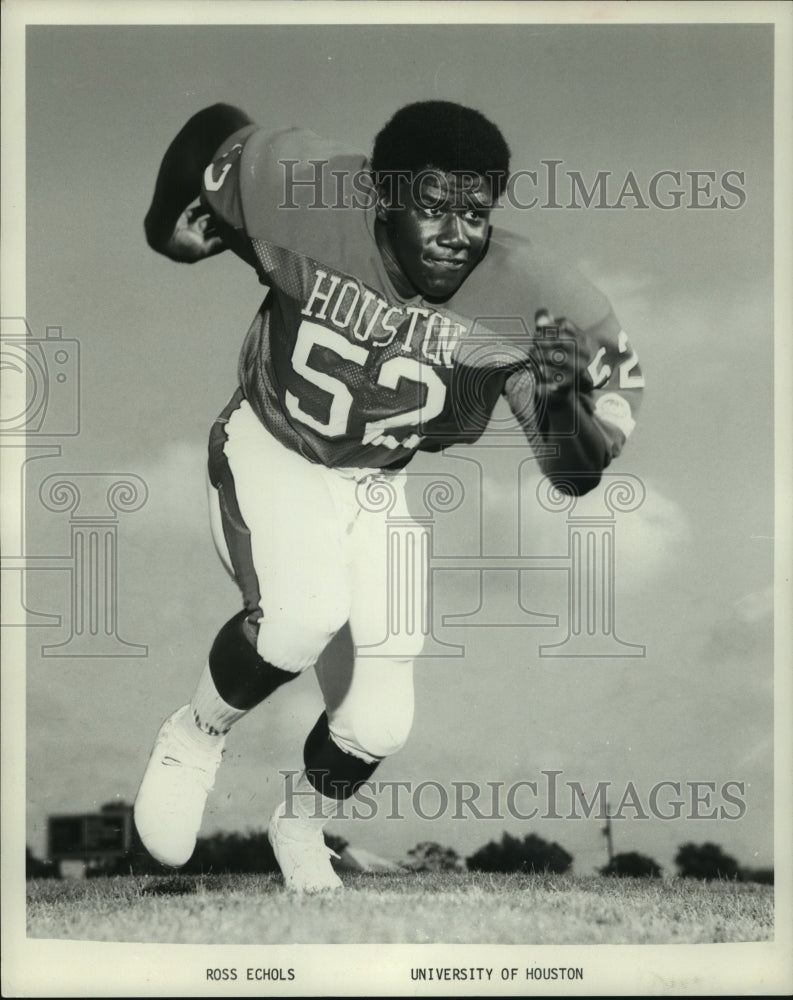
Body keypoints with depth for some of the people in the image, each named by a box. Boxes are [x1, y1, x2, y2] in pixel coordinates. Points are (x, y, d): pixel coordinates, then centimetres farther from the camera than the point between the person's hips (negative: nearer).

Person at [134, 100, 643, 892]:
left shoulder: (525, 299, -27)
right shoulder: (303, 196, -29)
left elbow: (576, 475, -22)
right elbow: (215, 131, -8)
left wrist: (568, 401, -41)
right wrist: (168, 224, 0)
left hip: (380, 485, 2)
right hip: (270, 448, -2)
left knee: (379, 725, 0)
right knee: (301, 617, -31)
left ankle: (302, 826, 35)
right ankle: (193, 739, 1)